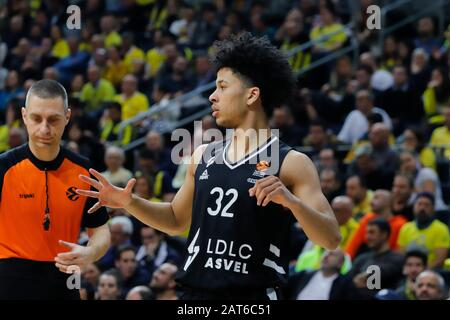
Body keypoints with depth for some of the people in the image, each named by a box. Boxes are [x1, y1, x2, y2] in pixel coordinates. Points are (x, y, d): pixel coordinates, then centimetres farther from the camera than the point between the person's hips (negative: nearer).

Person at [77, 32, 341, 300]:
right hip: (195, 292, 6)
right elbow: (177, 220, 25)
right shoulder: (204, 156, 11)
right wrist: (129, 203, 10)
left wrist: (291, 201, -28)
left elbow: (331, 240, -12)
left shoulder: (291, 164, -6)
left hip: (255, 297, -6)